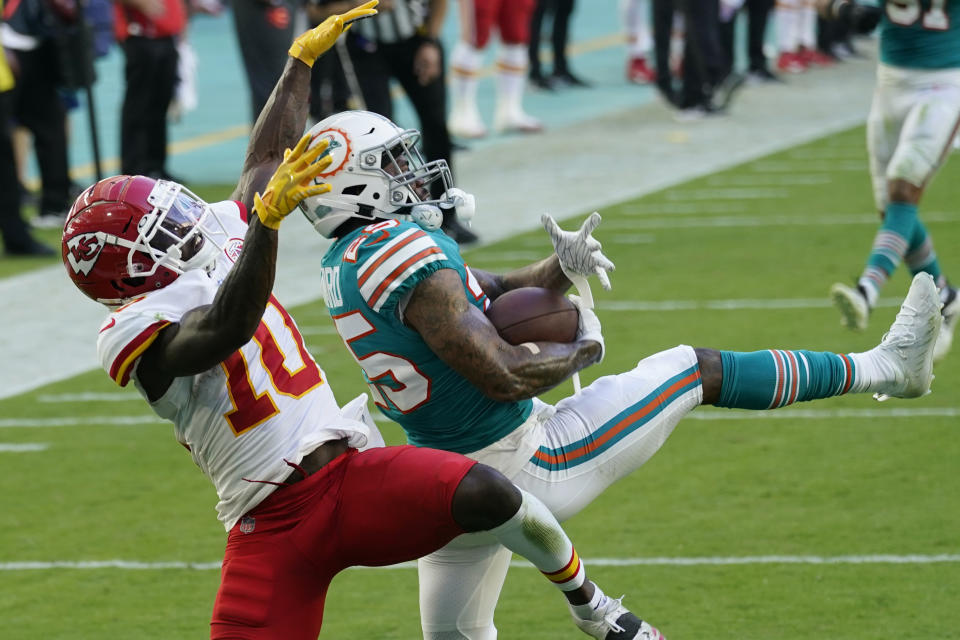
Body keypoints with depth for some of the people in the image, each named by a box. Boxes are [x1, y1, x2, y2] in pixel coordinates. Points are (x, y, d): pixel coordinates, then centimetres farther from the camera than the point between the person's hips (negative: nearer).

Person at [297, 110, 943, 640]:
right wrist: (581, 347, -7)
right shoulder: (404, 254, -24)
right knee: (695, 368, 3)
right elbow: (505, 377, -26)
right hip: (525, 467, -9)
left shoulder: (349, 259, 7)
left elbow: (490, 295, 14)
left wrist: (562, 268, -4)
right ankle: (880, 367, 15)